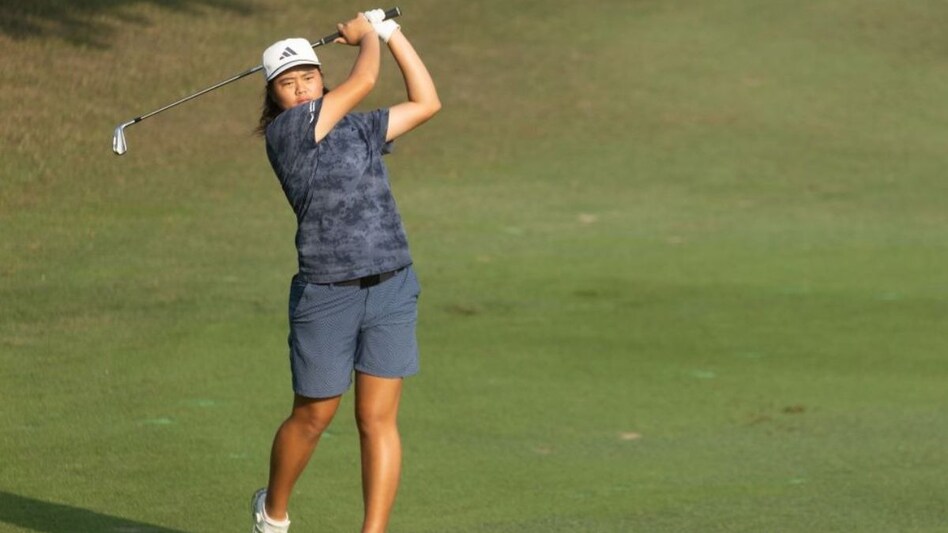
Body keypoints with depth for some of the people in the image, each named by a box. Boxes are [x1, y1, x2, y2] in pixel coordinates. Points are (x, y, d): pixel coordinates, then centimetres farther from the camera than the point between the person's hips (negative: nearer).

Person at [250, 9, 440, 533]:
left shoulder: (358, 129, 12)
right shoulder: (284, 132, -7)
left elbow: (426, 103, 18)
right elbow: (363, 82, -8)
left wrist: (390, 32, 17)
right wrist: (365, 36, 11)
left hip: (392, 289, 4)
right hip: (325, 297, -4)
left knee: (377, 419, -1)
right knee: (311, 418, 9)